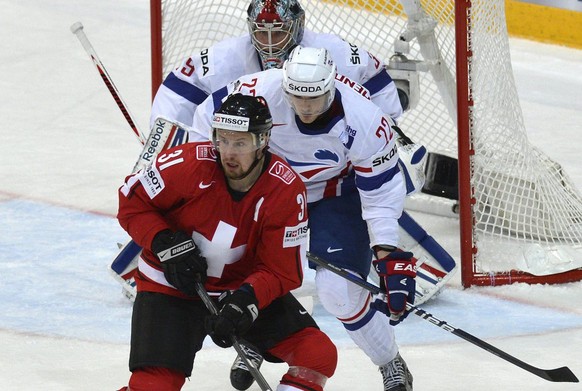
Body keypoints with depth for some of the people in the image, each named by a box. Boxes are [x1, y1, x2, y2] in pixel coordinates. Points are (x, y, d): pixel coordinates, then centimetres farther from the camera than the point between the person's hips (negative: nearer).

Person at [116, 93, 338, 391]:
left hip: (245, 288, 2)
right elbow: (132, 201, -9)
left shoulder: (286, 190, -19)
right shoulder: (190, 164, -23)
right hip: (171, 286, -2)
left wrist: (245, 302, -33)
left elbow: (281, 272, -16)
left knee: (320, 356, -11)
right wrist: (167, 245, -22)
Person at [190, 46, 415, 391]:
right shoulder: (260, 91, -31)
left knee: (339, 288, -17)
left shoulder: (365, 122, -32)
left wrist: (387, 255, -29)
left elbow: (382, 192, -22)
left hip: (337, 196, -3)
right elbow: (211, 114, -12)